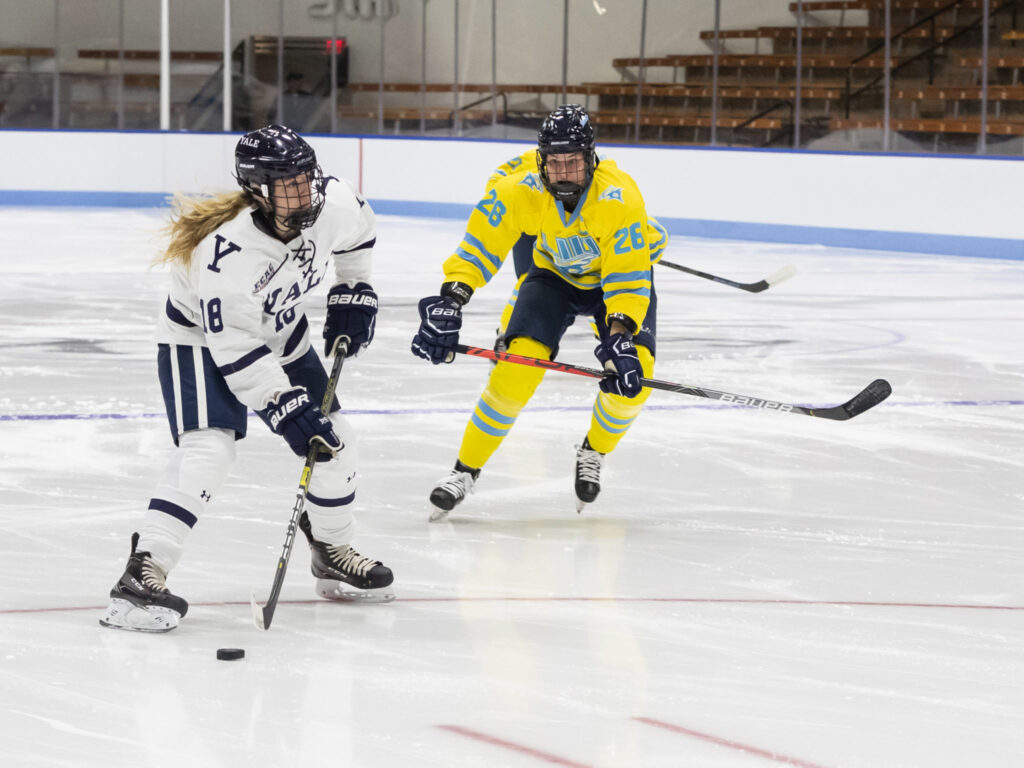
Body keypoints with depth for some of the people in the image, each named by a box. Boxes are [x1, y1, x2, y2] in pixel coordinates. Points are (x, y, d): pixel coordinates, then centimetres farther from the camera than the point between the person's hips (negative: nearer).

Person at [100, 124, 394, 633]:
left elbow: (358, 229, 7)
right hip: (202, 340, -7)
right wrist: (284, 406, -35)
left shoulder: (332, 203, -21)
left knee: (334, 441, 8)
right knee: (209, 447, -27)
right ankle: (143, 574, -30)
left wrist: (353, 293, 8)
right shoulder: (224, 250, -38)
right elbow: (234, 348, -34)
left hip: (281, 333, 7)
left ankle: (334, 556, 32)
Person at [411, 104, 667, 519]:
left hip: (623, 269, -1)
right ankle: (466, 469, -3)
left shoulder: (619, 198, -35)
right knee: (517, 367, -19)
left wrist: (620, 335, -47)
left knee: (633, 375, -21)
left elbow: (627, 281, -34)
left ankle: (594, 451, 10)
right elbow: (478, 247, -22)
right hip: (555, 274, 1)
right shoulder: (521, 192, -28)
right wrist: (449, 304, -34)